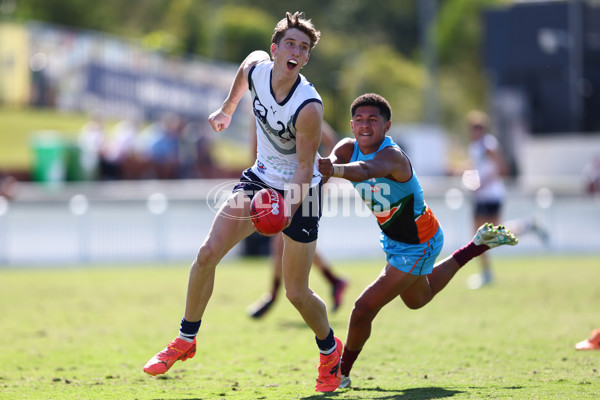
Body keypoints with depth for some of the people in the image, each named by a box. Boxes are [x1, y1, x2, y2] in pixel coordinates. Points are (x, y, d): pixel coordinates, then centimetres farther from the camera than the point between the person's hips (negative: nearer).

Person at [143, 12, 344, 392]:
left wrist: (288, 211, -36)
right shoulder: (256, 66, -13)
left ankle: (330, 350, 28)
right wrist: (227, 110, 28)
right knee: (207, 253, -7)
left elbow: (305, 167, -23)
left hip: (299, 190, -5)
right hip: (261, 178, 5)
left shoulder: (309, 107, -29)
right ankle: (187, 339, 10)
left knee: (297, 293, 0)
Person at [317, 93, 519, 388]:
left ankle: (342, 373, 11)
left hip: (417, 244, -9)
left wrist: (336, 169, -77)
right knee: (417, 299, 33)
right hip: (393, 239, 9)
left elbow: (365, 170, -57)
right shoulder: (348, 148, -12)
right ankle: (478, 244, 46)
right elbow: (335, 161, -34)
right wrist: (322, 169, -58)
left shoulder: (392, 156, -34)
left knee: (364, 309, -12)